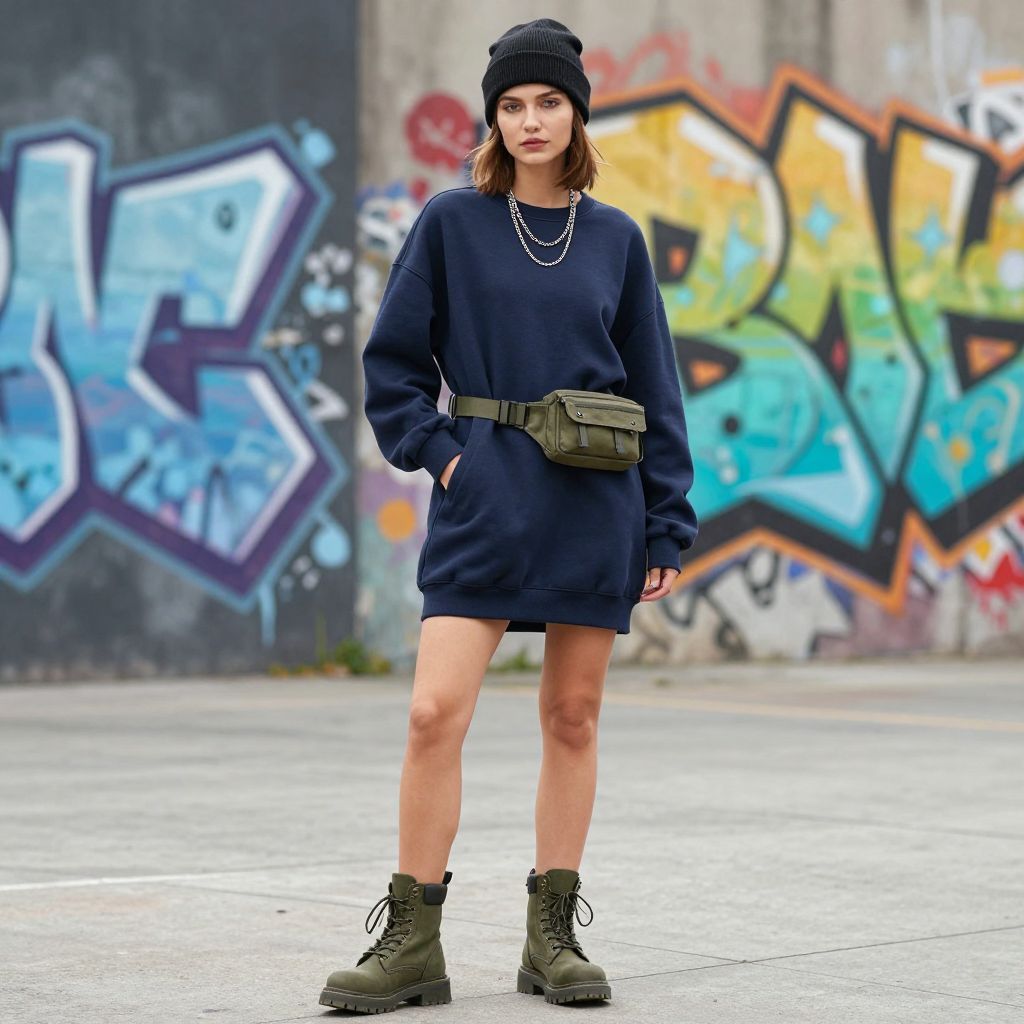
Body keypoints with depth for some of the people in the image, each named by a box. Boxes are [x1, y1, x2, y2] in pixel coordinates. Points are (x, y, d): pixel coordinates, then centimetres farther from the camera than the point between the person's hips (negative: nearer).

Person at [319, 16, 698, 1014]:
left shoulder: (615, 238, 7)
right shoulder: (451, 222, 3)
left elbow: (655, 388, 10)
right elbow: (391, 360, 7)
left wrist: (666, 524, 6)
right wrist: (436, 451, -5)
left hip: (594, 508, 2)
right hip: (483, 504, -2)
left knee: (573, 717, 6)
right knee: (435, 711, -10)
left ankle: (552, 935, 15)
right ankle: (412, 942, -2)